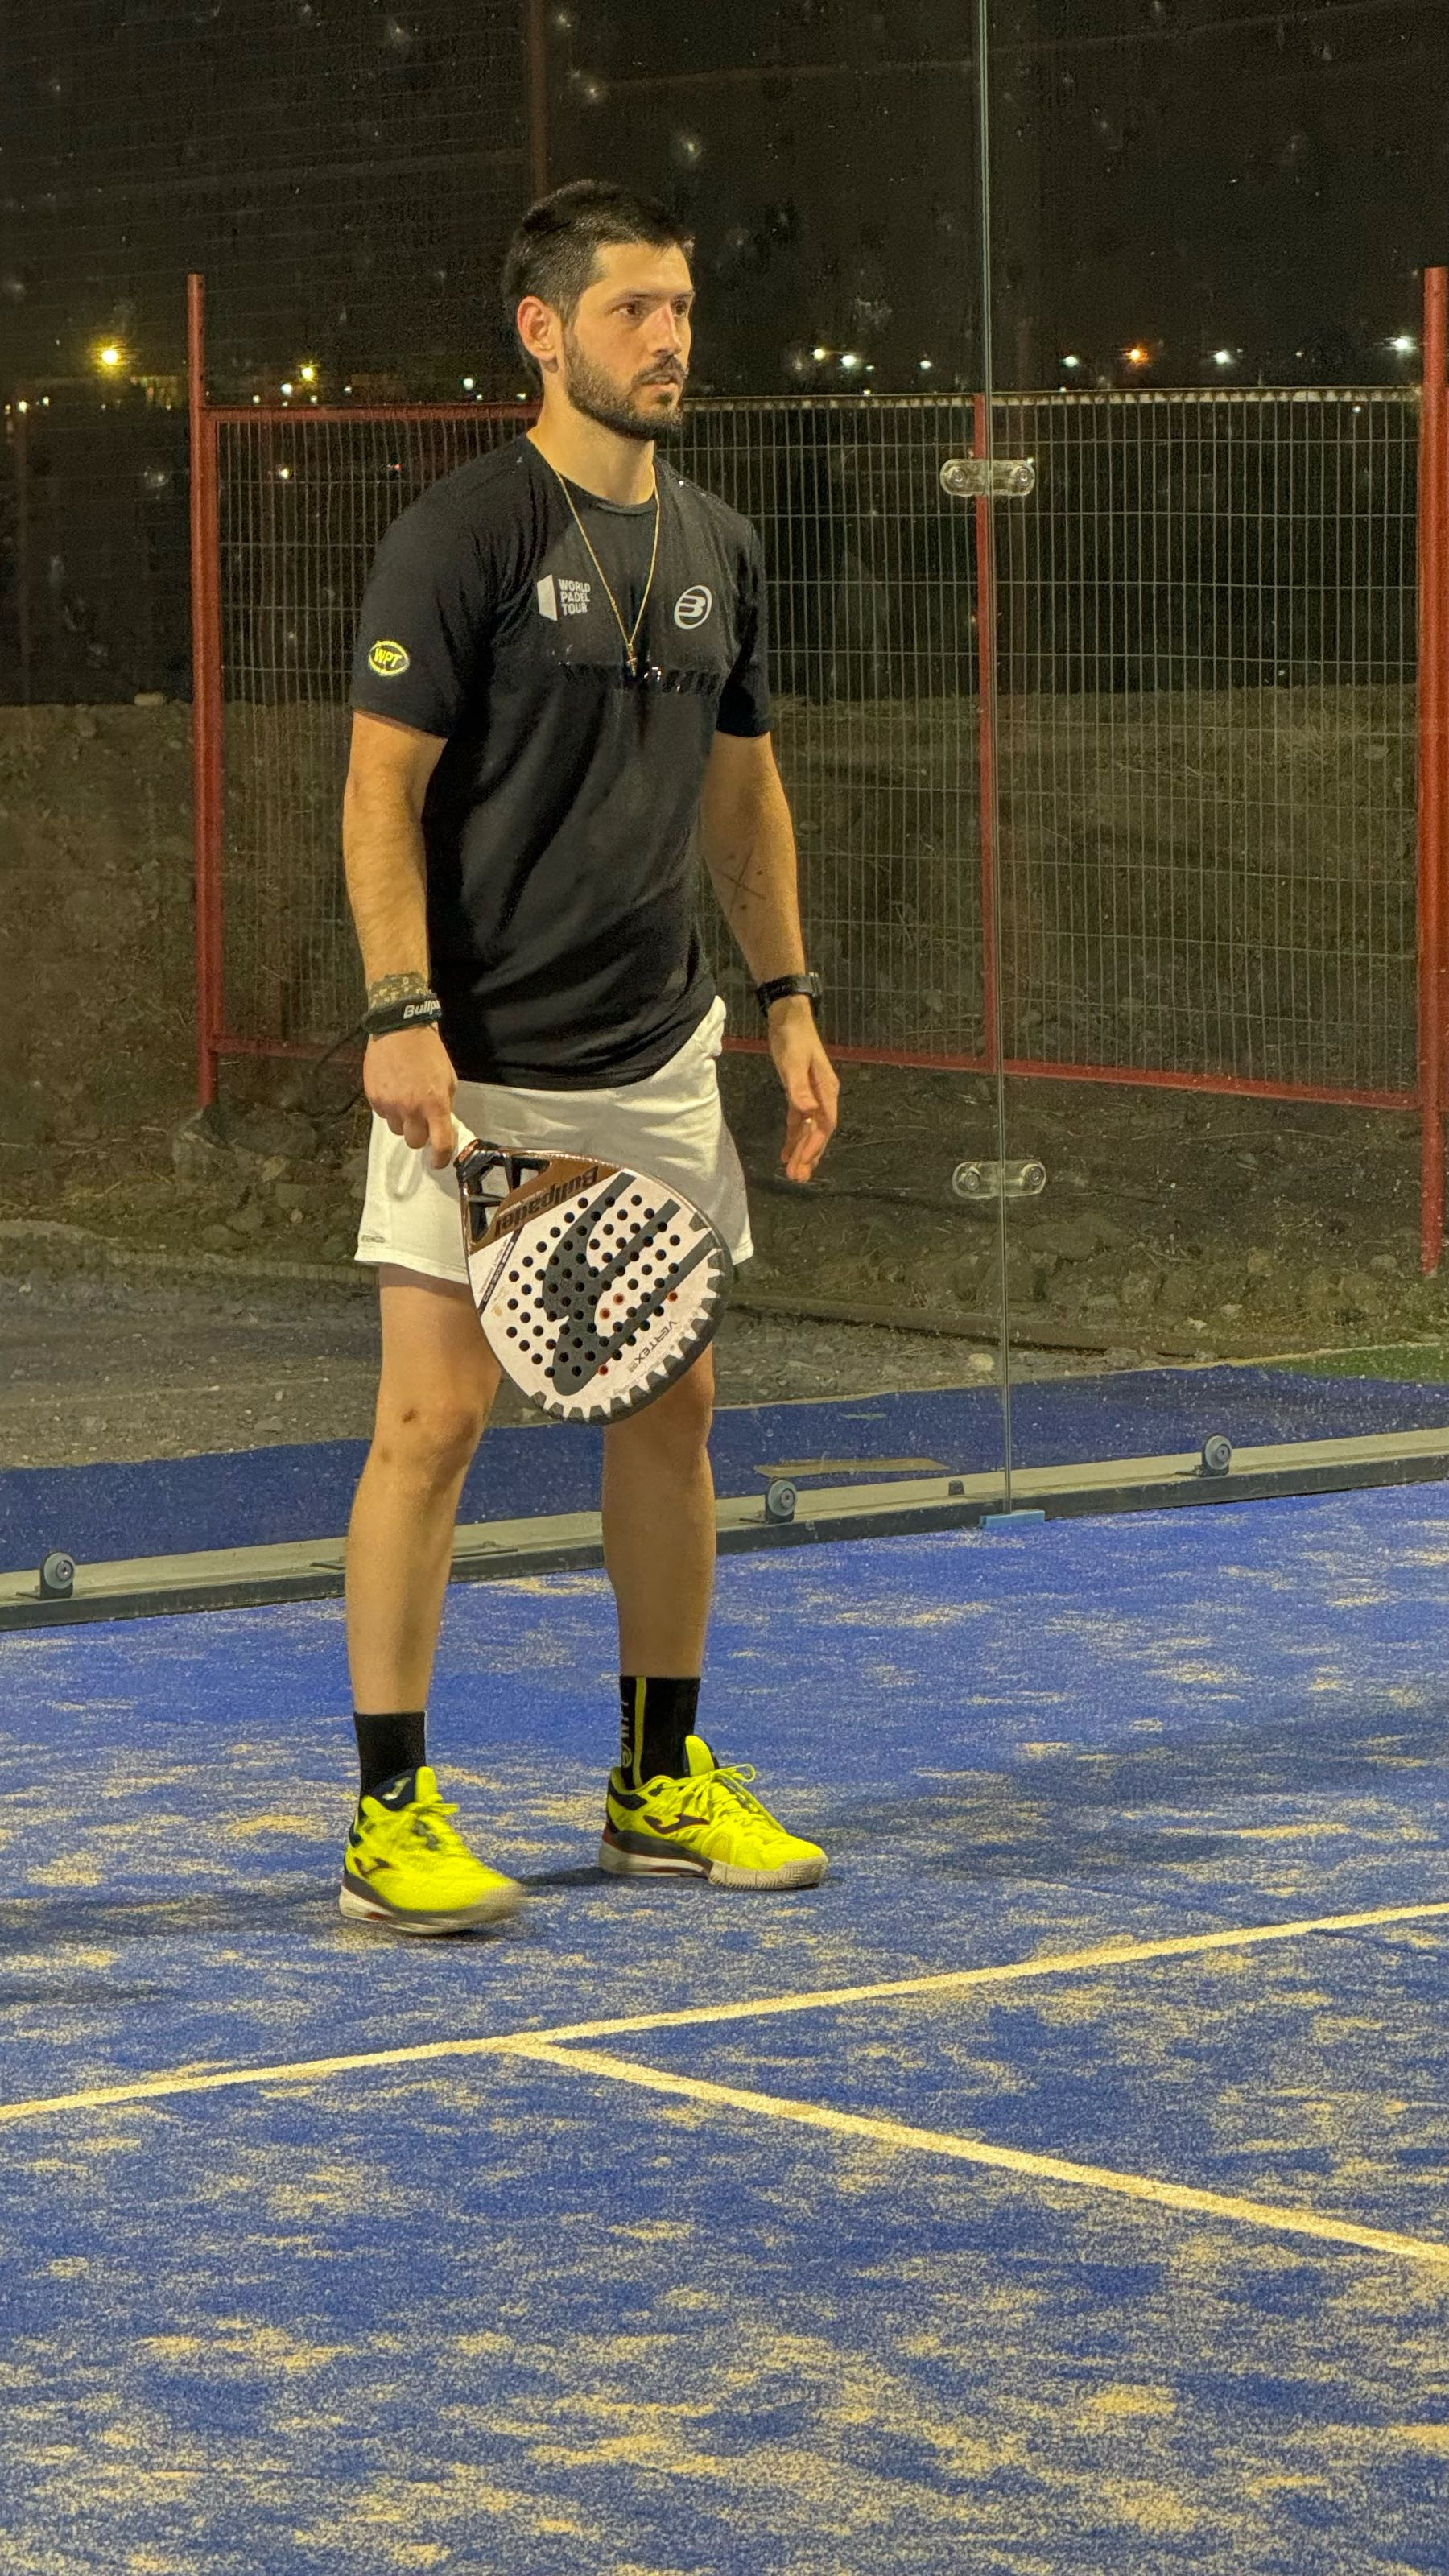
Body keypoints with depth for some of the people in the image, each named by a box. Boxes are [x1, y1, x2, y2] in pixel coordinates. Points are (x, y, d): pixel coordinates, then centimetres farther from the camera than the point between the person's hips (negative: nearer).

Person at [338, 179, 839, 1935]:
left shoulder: (717, 551, 11)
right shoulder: (462, 536, -10)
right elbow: (383, 788, -11)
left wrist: (787, 1002, 16)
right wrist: (399, 1016, -19)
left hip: (657, 1058, 7)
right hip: (477, 1067, -7)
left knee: (671, 1408, 10)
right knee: (436, 1414, -7)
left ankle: (661, 1785, 22)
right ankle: (390, 1814, 0)